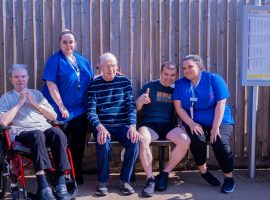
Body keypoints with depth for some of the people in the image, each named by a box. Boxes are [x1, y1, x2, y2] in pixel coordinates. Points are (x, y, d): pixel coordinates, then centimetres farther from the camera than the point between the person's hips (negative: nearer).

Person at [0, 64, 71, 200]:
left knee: (58, 133, -33)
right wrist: (20, 103, 2)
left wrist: (34, 103, 8)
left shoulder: (36, 93, 26)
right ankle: (43, 186, -44)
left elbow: (53, 116, 17)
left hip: (44, 128, 3)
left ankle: (61, 182, -35)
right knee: (37, 135, -39)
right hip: (22, 133, -3)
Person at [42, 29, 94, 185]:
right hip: (61, 111, -5)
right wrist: (61, 107, -17)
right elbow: (51, 85, -14)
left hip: (80, 110, 5)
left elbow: (91, 80, 17)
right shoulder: (55, 60, -7)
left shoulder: (82, 60, 11)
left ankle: (77, 174, 23)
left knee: (79, 143, 9)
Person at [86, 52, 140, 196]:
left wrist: (132, 126, -17)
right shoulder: (94, 85, 3)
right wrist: (100, 127, -25)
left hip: (122, 125, 2)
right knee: (104, 143, -33)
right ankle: (102, 181, -10)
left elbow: (131, 106, 1)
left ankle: (125, 180, -8)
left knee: (134, 141, -28)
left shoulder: (124, 81, 7)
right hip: (103, 126, -1)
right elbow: (91, 111, -6)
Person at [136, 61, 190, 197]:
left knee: (185, 141, -27)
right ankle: (150, 179, -25)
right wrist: (141, 101, -19)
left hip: (169, 125, 3)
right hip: (149, 124, -2)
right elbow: (136, 108, 5)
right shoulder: (149, 86, 7)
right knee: (142, 140, -36)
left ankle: (165, 173, -8)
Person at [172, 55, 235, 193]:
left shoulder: (214, 79, -2)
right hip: (196, 124, 2)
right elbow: (178, 107, -1)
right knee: (197, 138, -30)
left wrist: (215, 127, -17)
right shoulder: (180, 84, 6)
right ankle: (203, 171, -5)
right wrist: (191, 124, -14)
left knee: (220, 142, -28)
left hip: (220, 121, -1)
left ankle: (229, 178, -8)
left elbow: (220, 104, -9)